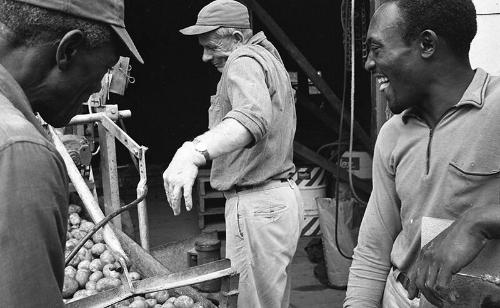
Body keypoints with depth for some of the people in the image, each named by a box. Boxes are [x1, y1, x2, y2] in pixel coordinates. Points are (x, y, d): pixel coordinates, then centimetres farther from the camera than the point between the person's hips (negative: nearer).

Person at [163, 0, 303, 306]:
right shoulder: (267, 58, 19)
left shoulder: (244, 63, -15)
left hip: (256, 204, -11)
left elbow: (253, 117, -36)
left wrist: (194, 153, -51)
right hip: (283, 194, 11)